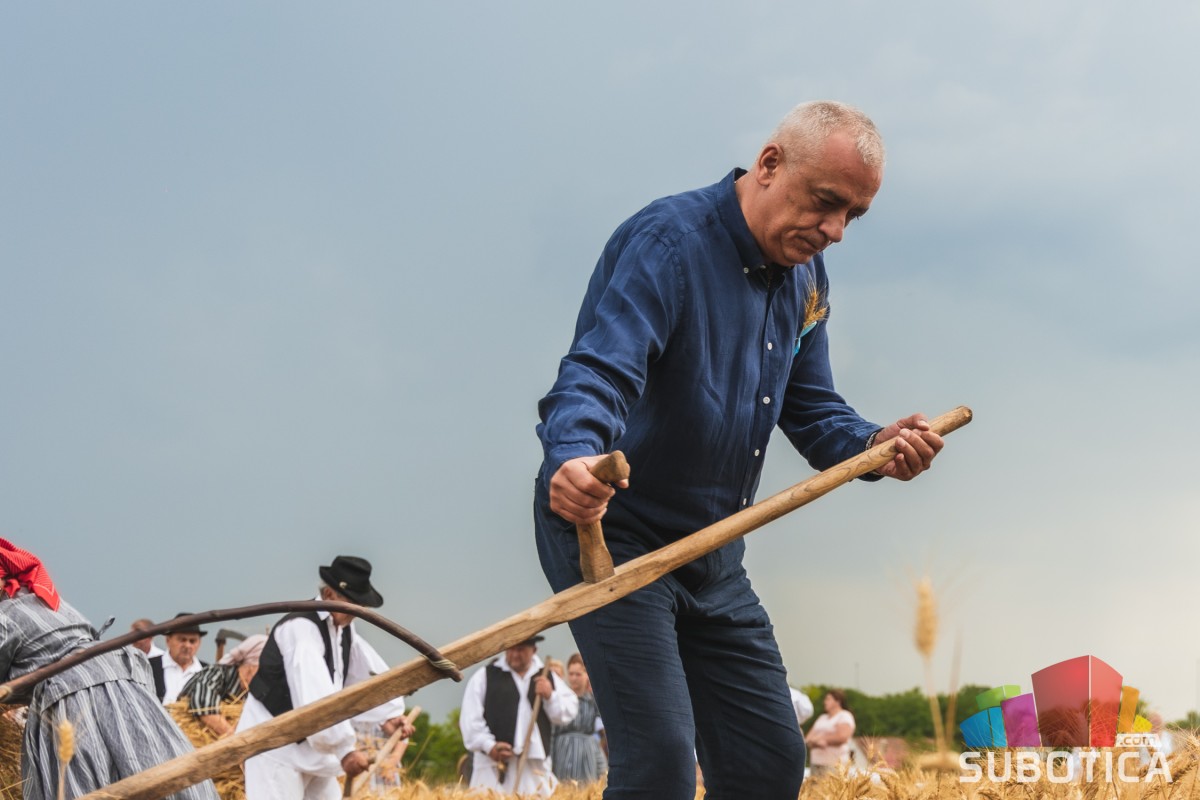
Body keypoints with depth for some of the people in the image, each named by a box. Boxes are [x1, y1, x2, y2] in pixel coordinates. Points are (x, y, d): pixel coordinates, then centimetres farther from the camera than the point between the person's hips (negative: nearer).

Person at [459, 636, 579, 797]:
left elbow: (568, 713, 12)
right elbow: (471, 719, -2)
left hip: (535, 763, 3)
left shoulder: (547, 678, 15)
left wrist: (550, 696, -6)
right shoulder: (485, 676, 3)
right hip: (494, 762, -3)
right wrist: (489, 746, -12)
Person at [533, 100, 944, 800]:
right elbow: (597, 372, -33)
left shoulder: (807, 277, 8)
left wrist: (873, 447, -8)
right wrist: (573, 456, -54)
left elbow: (813, 410, 14)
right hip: (609, 534, -8)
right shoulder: (666, 242, -20)